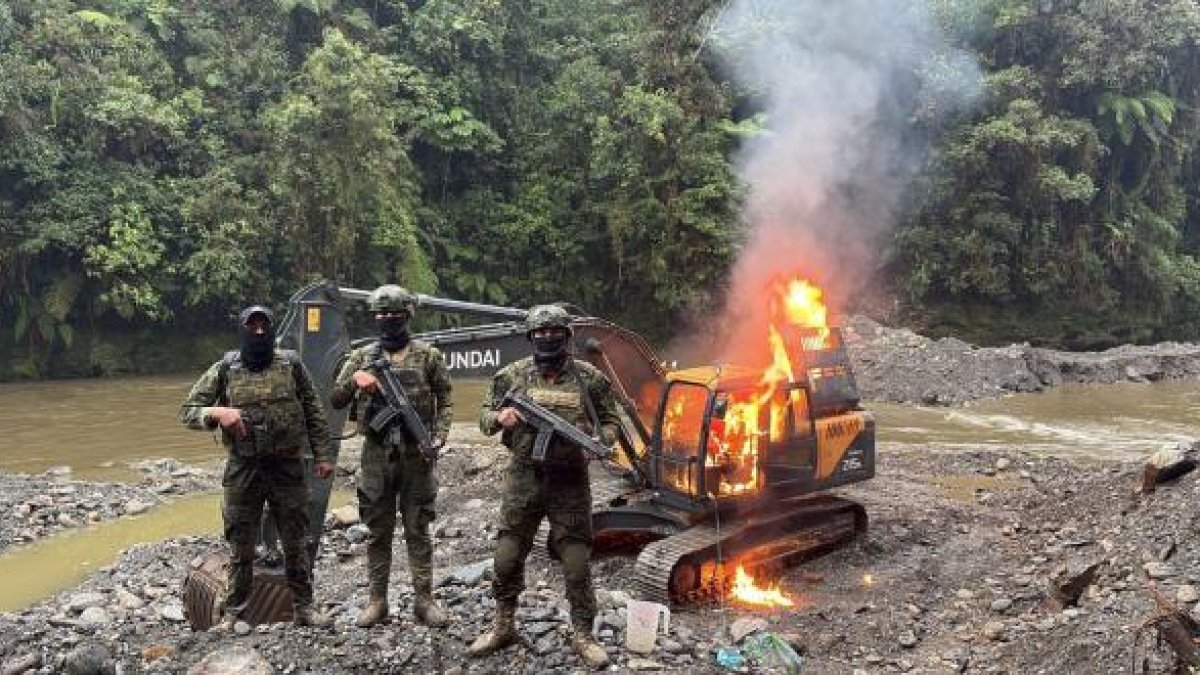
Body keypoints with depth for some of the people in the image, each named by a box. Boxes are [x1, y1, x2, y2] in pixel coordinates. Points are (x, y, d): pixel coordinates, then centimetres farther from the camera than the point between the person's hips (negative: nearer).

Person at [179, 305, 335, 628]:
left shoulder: (291, 364, 1)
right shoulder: (224, 369, 0)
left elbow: (313, 413, 6)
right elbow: (187, 412, 0)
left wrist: (323, 455, 2)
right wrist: (217, 412, -19)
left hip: (288, 468, 0)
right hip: (243, 470, 0)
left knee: (296, 543, 9)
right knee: (241, 547, 7)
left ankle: (303, 608, 20)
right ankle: (232, 614, 19)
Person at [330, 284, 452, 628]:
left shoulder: (427, 355, 2)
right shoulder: (362, 356, 7)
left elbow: (444, 399, 4)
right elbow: (335, 400, 6)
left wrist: (439, 435, -9)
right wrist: (355, 380, -13)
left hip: (416, 454, -2)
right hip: (376, 454, 2)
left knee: (418, 530, 4)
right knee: (378, 531, 8)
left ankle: (423, 599, 12)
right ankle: (376, 600, 16)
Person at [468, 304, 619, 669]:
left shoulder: (590, 378, -1)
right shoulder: (512, 375, 2)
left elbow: (610, 420, 7)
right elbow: (484, 416, 9)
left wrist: (600, 440, -14)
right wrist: (500, 418, -13)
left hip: (570, 482, -1)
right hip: (523, 479, 1)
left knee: (577, 562, 2)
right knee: (507, 557, 8)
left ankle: (582, 635, 17)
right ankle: (502, 627, 27)